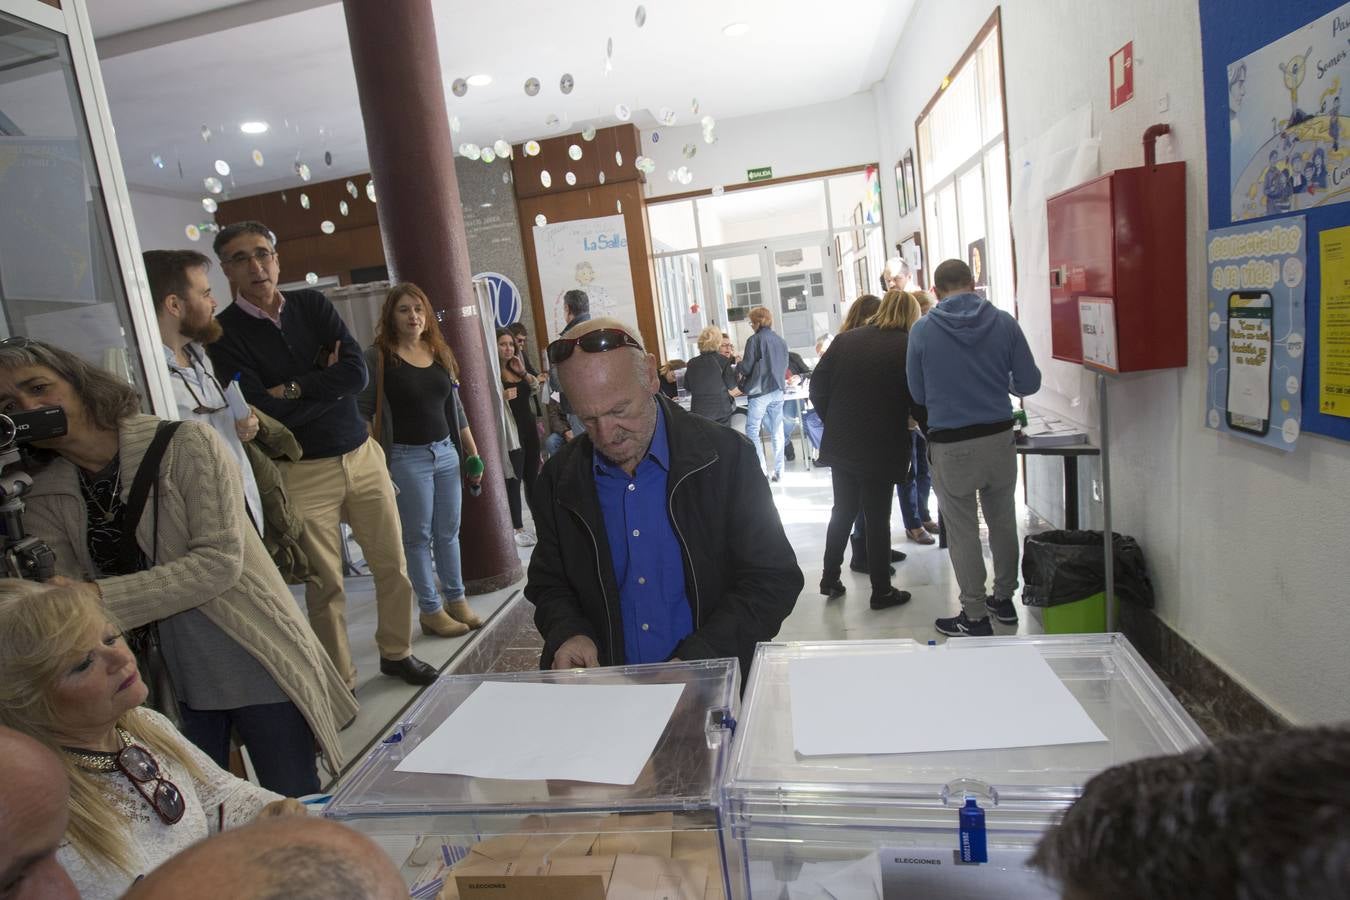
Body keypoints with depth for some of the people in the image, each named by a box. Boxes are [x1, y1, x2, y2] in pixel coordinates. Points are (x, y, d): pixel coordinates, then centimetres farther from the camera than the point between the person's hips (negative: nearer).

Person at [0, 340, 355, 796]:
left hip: (257, 669, -4)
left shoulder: (185, 443, -13)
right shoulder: (48, 500, 1)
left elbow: (220, 561, -20)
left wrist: (99, 597, -25)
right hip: (165, 687, 4)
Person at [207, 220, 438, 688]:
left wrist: (293, 390, -13)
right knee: (325, 585, 4)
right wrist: (326, 383, -8)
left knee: (392, 565, 10)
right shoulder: (225, 333, -5)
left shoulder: (312, 304, 5)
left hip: (362, 454, 4)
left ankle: (396, 652, 31)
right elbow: (263, 412, -16)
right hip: (301, 472, -3)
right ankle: (341, 681, 22)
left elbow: (357, 372, -7)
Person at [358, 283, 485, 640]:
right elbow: (363, 412, -9)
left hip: (446, 452, 5)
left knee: (449, 531, 11)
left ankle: (456, 600, 25)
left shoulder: (440, 354, 10)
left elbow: (455, 409, 15)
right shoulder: (378, 357, -6)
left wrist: (473, 453, 14)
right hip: (406, 459, -5)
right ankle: (430, 610, 16)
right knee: (418, 536, 4)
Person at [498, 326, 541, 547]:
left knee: (533, 478, 14)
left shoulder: (516, 369, 15)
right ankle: (518, 529, 3)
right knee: (513, 481, -3)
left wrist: (523, 371, 2)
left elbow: (535, 390, 13)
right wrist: (502, 397, -29)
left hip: (529, 429, 7)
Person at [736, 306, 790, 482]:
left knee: (752, 430, 2)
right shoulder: (781, 341, 9)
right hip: (778, 391, 6)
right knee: (777, 432, 8)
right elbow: (784, 367, 16)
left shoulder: (754, 340, -9)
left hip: (760, 391, -6)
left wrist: (739, 364, 11)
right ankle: (778, 470, 12)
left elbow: (746, 368, -10)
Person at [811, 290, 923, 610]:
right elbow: (919, 403, -9)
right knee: (877, 519, 7)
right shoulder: (908, 347, -11)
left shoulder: (844, 340, 1)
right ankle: (881, 591, 18)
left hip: (840, 445, 4)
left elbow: (817, 387, 3)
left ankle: (830, 578, 25)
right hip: (881, 449, -4)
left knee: (842, 511, 18)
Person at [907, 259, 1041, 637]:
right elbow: (1029, 382, 0)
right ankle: (1004, 599, 34)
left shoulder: (922, 330, -7)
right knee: (1003, 521, 19)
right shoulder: (1003, 322, -3)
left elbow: (918, 393, 2)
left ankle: (975, 616, 16)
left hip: (950, 446, -3)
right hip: (999, 438, 3)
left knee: (963, 531, 7)